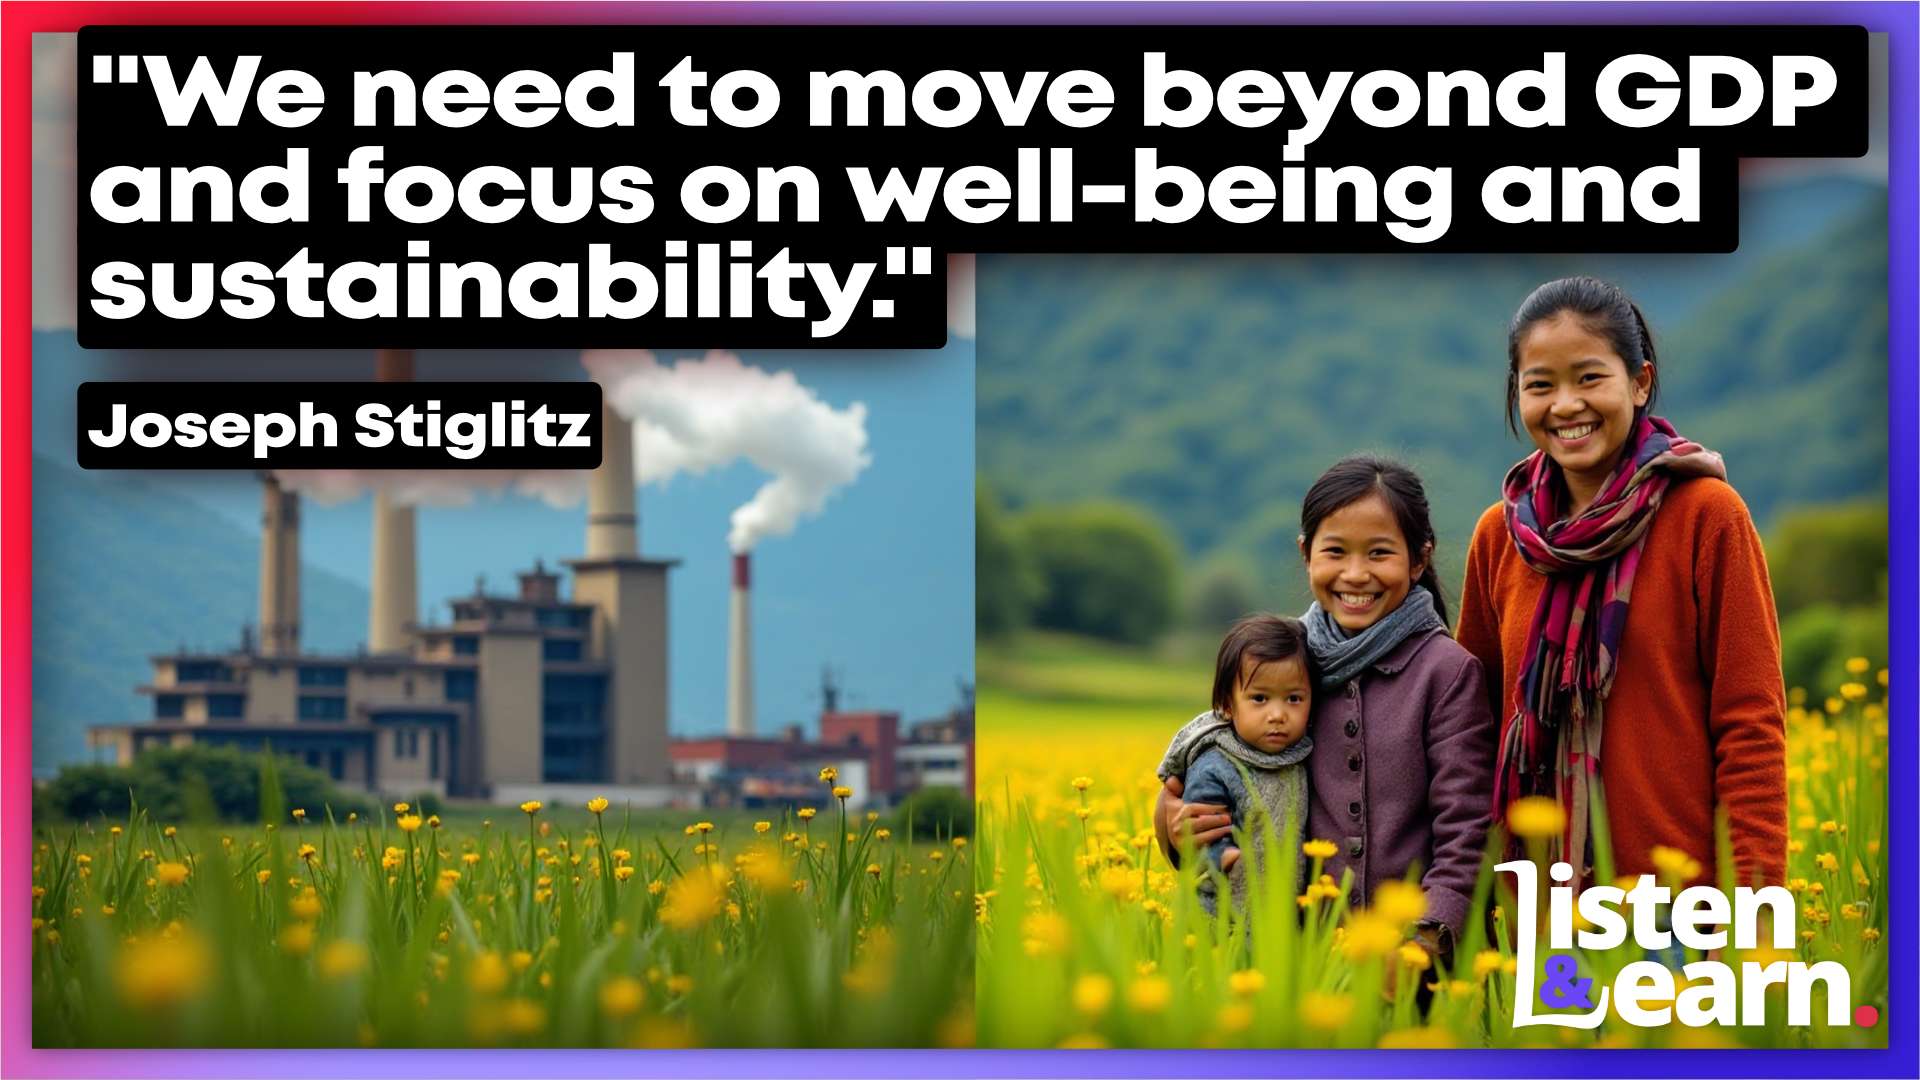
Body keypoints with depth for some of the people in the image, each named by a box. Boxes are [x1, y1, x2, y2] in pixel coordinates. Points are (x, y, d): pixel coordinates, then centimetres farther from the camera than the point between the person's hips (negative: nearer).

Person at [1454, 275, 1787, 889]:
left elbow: (1751, 723, -6)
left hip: (1679, 884, -4)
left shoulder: (1706, 516, -5)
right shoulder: (1498, 537, 7)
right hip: (1539, 890, 4)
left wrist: (1752, 896, -13)